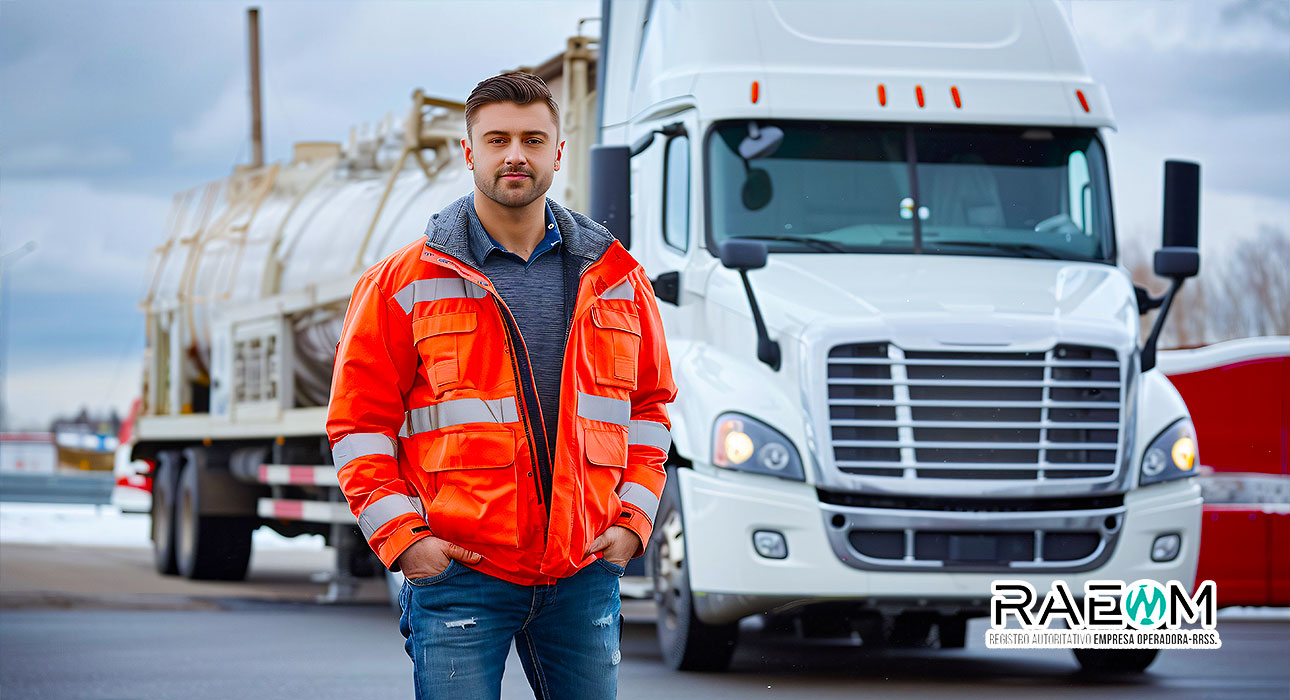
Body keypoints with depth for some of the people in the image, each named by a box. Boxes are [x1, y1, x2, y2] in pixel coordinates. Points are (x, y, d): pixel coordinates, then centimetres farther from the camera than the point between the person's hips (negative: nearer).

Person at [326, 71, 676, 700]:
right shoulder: (404, 283, 1)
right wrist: (400, 535, -8)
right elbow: (358, 423, 2)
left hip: (583, 572, 3)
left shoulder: (615, 279, 11)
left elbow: (649, 405, 19)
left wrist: (634, 519, 7)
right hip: (458, 573, -3)